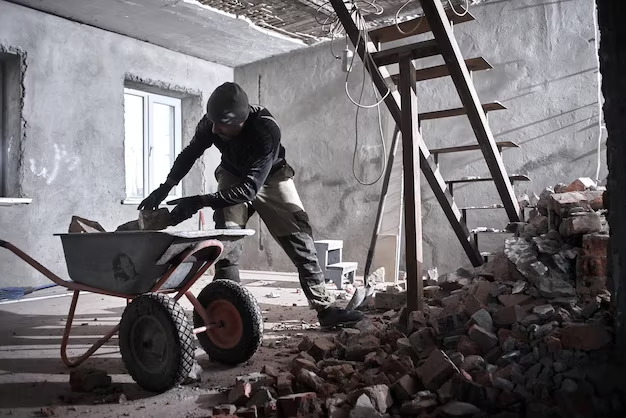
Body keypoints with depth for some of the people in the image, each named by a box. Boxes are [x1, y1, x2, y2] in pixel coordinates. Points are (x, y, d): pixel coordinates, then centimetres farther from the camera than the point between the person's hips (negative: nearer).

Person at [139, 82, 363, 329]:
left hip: (269, 178, -3)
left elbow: (249, 188, -41)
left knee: (299, 236, -8)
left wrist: (200, 202, -45)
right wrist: (164, 189, -14)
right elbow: (190, 153, -5)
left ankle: (325, 309, -3)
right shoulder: (211, 123, -26)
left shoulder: (267, 131, -39)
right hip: (233, 177, 3)